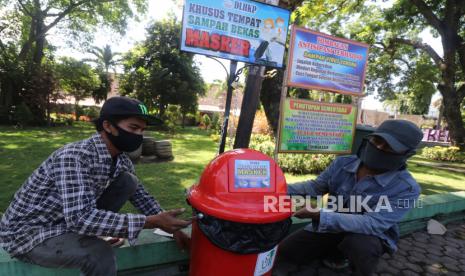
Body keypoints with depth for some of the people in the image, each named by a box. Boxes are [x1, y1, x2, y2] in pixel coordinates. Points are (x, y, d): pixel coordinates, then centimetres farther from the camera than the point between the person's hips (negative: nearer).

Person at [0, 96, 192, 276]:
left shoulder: (121, 159, -7)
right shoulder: (74, 157, -31)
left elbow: (140, 195, 5)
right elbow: (80, 218, -39)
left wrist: (171, 227, -4)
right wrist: (150, 222, -40)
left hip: (67, 221, 7)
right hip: (26, 232, -7)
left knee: (128, 182, -8)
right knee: (100, 254, -33)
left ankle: (88, 236, 2)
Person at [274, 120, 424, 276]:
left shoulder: (406, 188, -22)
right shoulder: (343, 163, -8)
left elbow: (372, 224, -31)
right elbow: (316, 186, 3)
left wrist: (319, 215, -40)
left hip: (371, 236, -4)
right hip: (331, 227, 4)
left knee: (359, 244, -39)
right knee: (285, 251, -3)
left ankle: (355, 256, -1)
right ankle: (337, 253, 20)